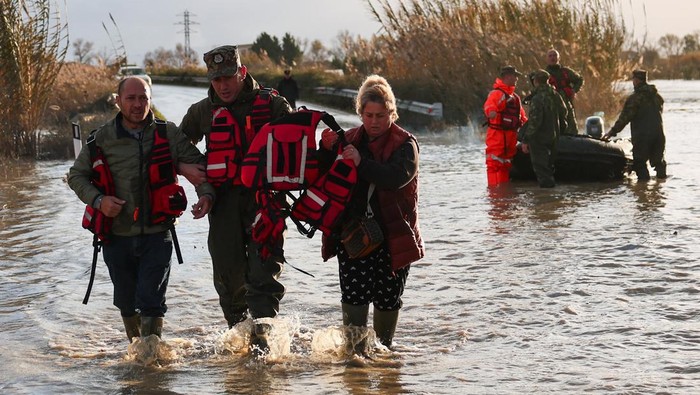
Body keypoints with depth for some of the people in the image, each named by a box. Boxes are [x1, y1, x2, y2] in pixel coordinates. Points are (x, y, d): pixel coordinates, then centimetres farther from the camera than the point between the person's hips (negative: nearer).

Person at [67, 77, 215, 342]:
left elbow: (198, 165, 6)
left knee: (151, 300, -11)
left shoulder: (168, 134, 0)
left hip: (157, 234, -2)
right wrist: (97, 199, -9)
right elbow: (76, 175, 9)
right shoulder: (102, 139, 0)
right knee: (127, 302, 13)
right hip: (117, 237, 2)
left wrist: (205, 193, -14)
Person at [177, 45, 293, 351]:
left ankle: (262, 326, -25)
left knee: (264, 264, -16)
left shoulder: (271, 104, 5)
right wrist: (186, 169, 2)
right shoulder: (202, 112, 12)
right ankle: (238, 328, 15)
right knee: (228, 269, 0)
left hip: (263, 194, -2)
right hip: (224, 199, 3)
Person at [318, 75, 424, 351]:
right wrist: (326, 149, -7)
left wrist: (362, 162, -32)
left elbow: (397, 177, -23)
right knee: (354, 292, -10)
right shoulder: (349, 140, 10)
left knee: (388, 297, 6)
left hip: (392, 234, -2)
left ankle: (383, 347, 24)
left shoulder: (404, 143, -4)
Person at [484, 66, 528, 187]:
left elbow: (521, 114, 31)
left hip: (511, 134, 9)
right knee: (495, 162, -9)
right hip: (497, 134, -9)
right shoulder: (497, 93, -11)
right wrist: (491, 112, -52)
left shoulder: (515, 97, 21)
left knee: (506, 163, 15)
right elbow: (489, 105, -31)